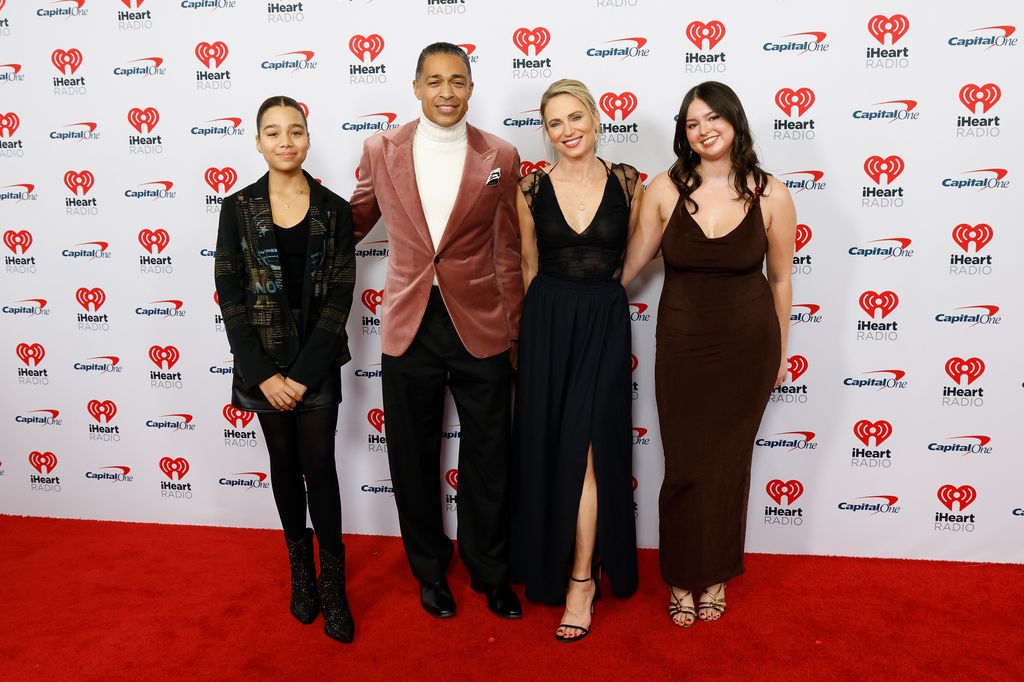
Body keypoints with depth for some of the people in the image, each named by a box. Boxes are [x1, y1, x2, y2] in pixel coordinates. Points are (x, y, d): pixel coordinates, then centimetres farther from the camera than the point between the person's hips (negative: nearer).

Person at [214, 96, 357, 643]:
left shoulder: (334, 209, -1)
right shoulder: (238, 208, 0)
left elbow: (340, 295, -4)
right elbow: (230, 294, -3)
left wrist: (304, 372, -11)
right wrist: (262, 373, -10)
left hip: (318, 362, -1)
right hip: (263, 364, 1)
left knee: (318, 466, 3)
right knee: (284, 464, 12)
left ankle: (333, 583, 15)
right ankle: (300, 570, 29)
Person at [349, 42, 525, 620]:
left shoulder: (501, 157, 0)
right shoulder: (382, 150, 1)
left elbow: (509, 253, 4)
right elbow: (357, 219, 17)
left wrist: (517, 332, 6)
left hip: (480, 329, -1)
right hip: (409, 328, 1)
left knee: (489, 462, 10)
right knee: (415, 460, 13)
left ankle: (491, 572, 33)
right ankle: (431, 569, 36)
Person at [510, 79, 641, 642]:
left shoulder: (626, 182, -1)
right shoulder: (532, 188, 1)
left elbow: (630, 255, 10)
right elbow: (530, 267, 9)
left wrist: (597, 290, 10)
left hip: (605, 323, -1)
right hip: (547, 322, 1)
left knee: (586, 447, -3)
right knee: (549, 445, 9)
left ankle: (582, 579, 10)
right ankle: (552, 561, 30)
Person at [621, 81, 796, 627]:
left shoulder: (771, 195, -7)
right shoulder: (666, 189, -7)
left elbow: (780, 278, 3)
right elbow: (632, 263, 2)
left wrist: (780, 351, 10)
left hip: (747, 346, 0)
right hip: (682, 346, 0)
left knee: (729, 462, 12)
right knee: (686, 466, 6)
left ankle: (716, 576, 33)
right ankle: (683, 578, 27)